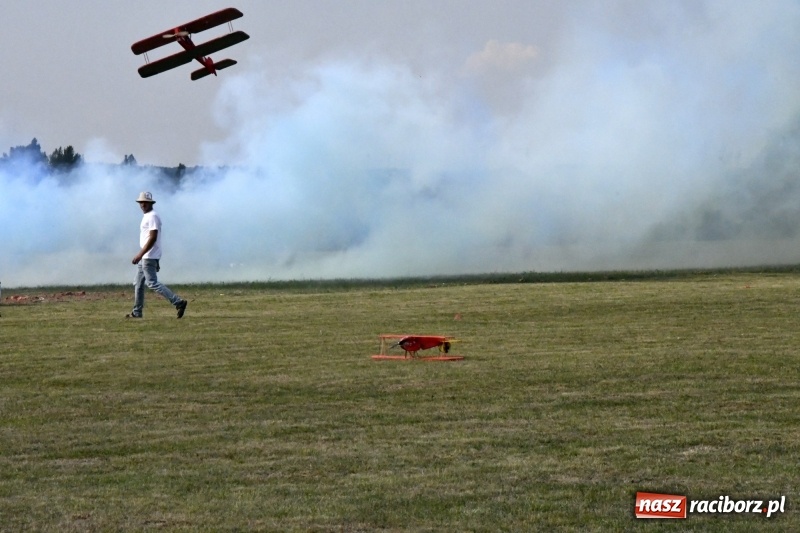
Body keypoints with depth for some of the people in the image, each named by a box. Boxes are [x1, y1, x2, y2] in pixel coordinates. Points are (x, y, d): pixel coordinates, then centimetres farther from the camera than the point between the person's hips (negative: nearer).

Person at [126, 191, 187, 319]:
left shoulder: (152, 216, -13)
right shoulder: (146, 217, 17)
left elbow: (153, 238, -22)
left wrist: (140, 254, -25)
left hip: (149, 257, -10)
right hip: (145, 257, 10)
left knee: (152, 283, -13)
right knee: (138, 283, 13)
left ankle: (178, 302, -17)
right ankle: (137, 312, 18)